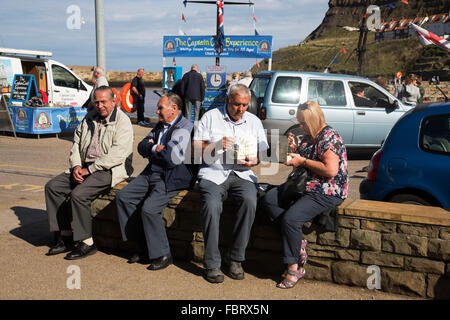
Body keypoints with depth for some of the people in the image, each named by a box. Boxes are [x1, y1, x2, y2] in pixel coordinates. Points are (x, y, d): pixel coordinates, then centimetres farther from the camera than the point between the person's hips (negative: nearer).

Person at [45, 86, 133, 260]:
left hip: (110, 170, -8)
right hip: (86, 167, 8)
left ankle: (87, 243, -14)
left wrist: (89, 169, -19)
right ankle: (64, 237, 0)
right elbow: (76, 143, 17)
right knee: (53, 186, -5)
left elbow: (117, 154, -19)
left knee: (78, 194, -27)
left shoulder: (122, 121, -9)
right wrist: (76, 165, -2)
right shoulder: (89, 118, 15)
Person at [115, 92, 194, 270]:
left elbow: (172, 159, -22)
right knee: (123, 196, -2)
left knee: (149, 208, -25)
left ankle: (162, 255, -7)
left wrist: (152, 150, -3)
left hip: (172, 178, -9)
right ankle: (141, 246, 6)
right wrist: (155, 148, -7)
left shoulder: (185, 128, -12)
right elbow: (141, 147, 15)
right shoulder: (161, 125, 18)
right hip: (151, 174, 9)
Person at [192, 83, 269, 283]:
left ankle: (235, 258, -16)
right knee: (211, 205, -31)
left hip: (242, 174, 2)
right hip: (213, 173, -2)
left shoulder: (254, 121, 17)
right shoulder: (211, 117, 9)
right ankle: (212, 264, -18)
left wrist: (254, 160, -6)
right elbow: (195, 150, 3)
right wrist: (216, 145, -15)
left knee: (249, 201, -30)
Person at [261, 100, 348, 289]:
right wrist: (294, 149, 4)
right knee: (268, 199, -4)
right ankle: (298, 242, -6)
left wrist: (302, 161, -16)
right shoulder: (309, 136, 14)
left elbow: (331, 170, -24)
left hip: (327, 193, -10)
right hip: (306, 187, 10)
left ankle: (294, 268, -11)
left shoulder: (329, 137, -14)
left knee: (291, 218, -26)